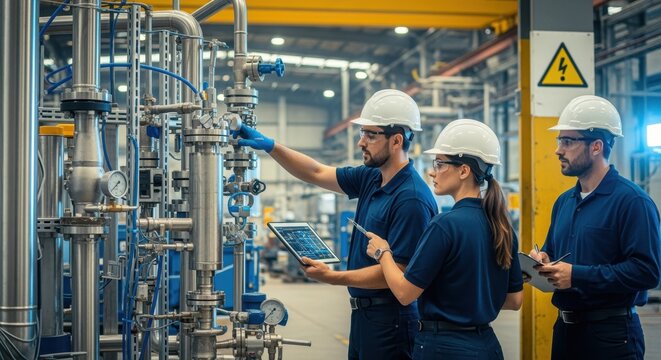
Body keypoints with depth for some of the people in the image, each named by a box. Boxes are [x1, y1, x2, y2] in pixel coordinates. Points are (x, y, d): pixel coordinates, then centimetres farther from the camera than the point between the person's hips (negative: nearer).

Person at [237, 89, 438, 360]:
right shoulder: (371, 178, 5)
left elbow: (397, 271, -24)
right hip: (362, 312, 9)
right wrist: (270, 146, 6)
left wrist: (334, 277, -22)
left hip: (389, 318, -9)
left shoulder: (412, 199, -22)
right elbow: (317, 173, 16)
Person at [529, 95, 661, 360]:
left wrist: (578, 276, -23)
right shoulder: (564, 201, 12)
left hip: (611, 334, -7)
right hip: (565, 327, 7)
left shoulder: (631, 200, -14)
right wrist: (543, 259, 0)